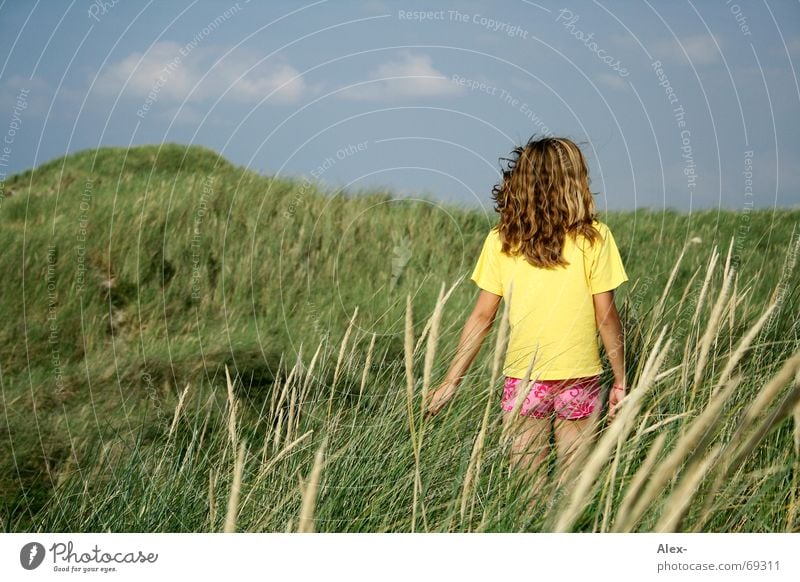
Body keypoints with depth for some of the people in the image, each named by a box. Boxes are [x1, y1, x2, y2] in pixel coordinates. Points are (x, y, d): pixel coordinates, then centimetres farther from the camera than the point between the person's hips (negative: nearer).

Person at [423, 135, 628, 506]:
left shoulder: (501, 241, -1)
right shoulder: (593, 237, -5)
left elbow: (482, 317, -1)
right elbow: (606, 316, -3)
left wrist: (451, 381, 6)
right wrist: (620, 381, 6)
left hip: (523, 378, 1)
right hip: (580, 378, -1)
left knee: (527, 487, 9)